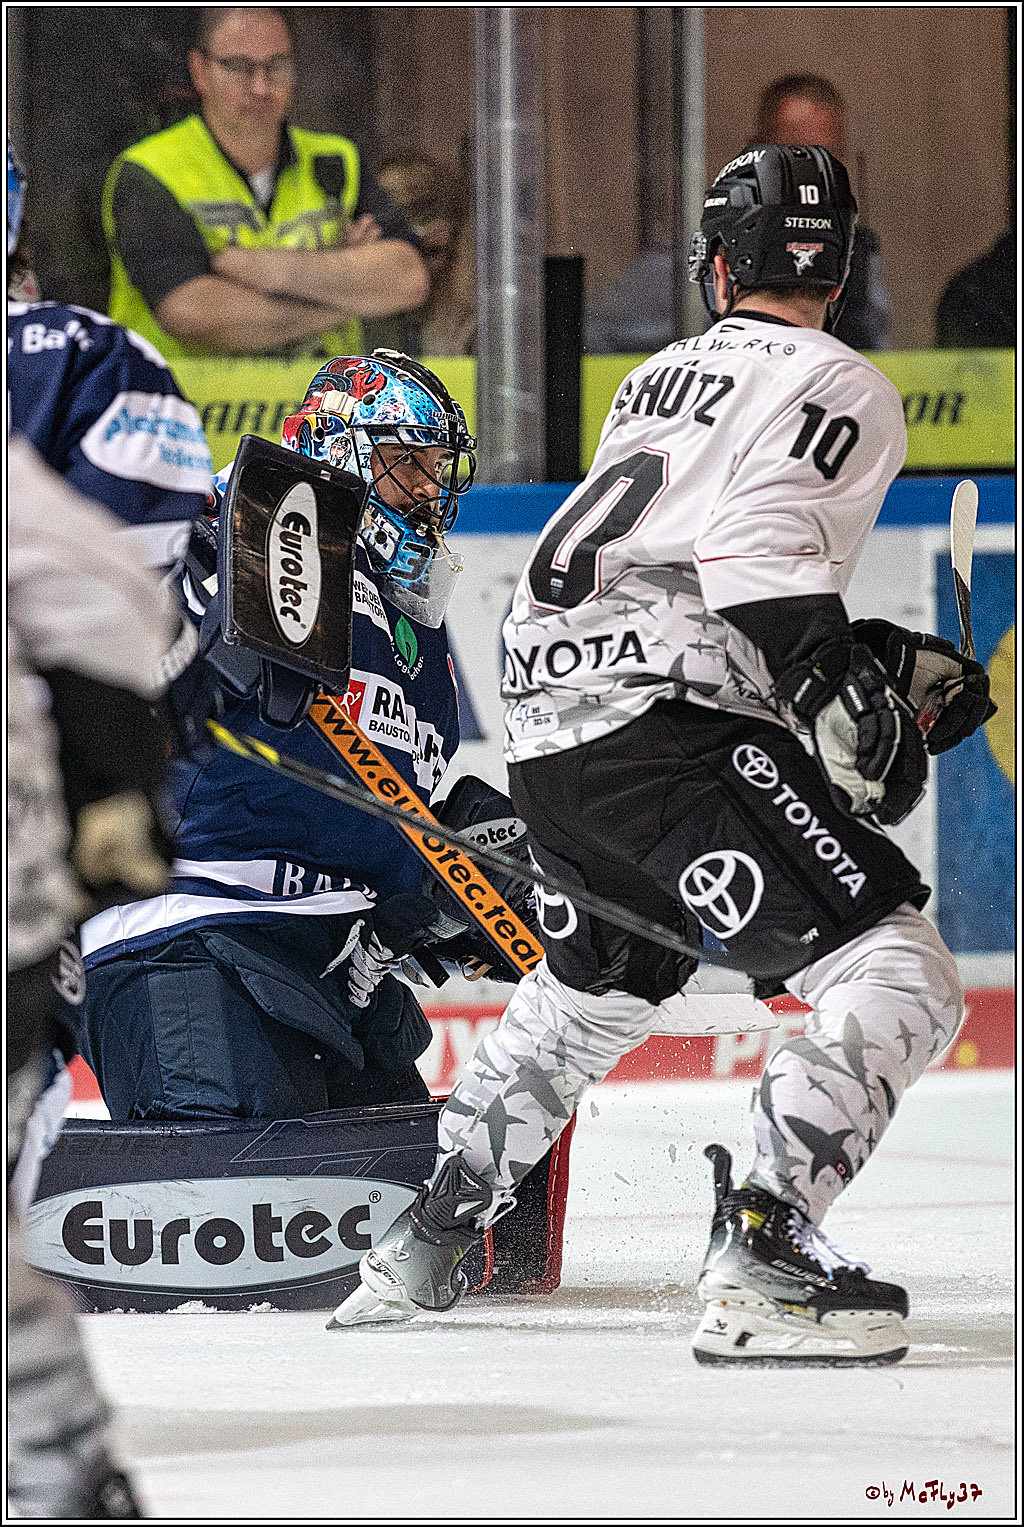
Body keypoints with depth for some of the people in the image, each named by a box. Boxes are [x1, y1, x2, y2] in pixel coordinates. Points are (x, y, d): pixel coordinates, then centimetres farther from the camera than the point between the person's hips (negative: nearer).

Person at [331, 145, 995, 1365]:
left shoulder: (658, 379, 25)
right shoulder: (839, 390, -1)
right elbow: (762, 550, -17)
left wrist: (884, 663, 23)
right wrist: (847, 704, -23)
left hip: (546, 733, 9)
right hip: (669, 737, -9)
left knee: (599, 981, 33)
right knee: (897, 977, -13)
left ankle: (423, 1241, 37)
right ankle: (761, 1259, -28)